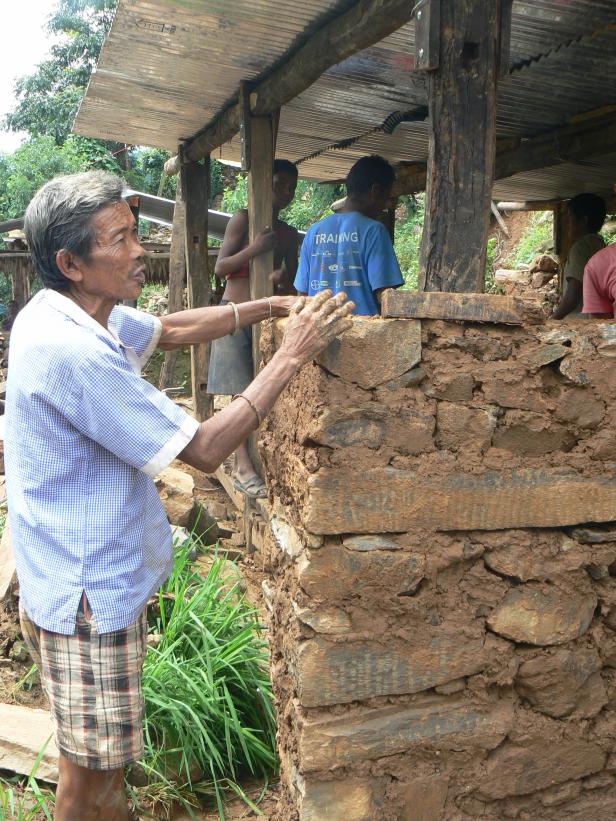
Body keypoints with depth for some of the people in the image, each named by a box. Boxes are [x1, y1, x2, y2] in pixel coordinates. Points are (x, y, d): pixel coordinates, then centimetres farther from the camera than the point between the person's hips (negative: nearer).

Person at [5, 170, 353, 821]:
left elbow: (171, 330, 14)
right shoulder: (71, 352, -30)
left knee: (102, 752, 28)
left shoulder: (65, 313, 1)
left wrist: (270, 305, 4)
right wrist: (291, 356, -21)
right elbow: (205, 450, -26)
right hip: (88, 594, -10)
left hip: (83, 571, 10)